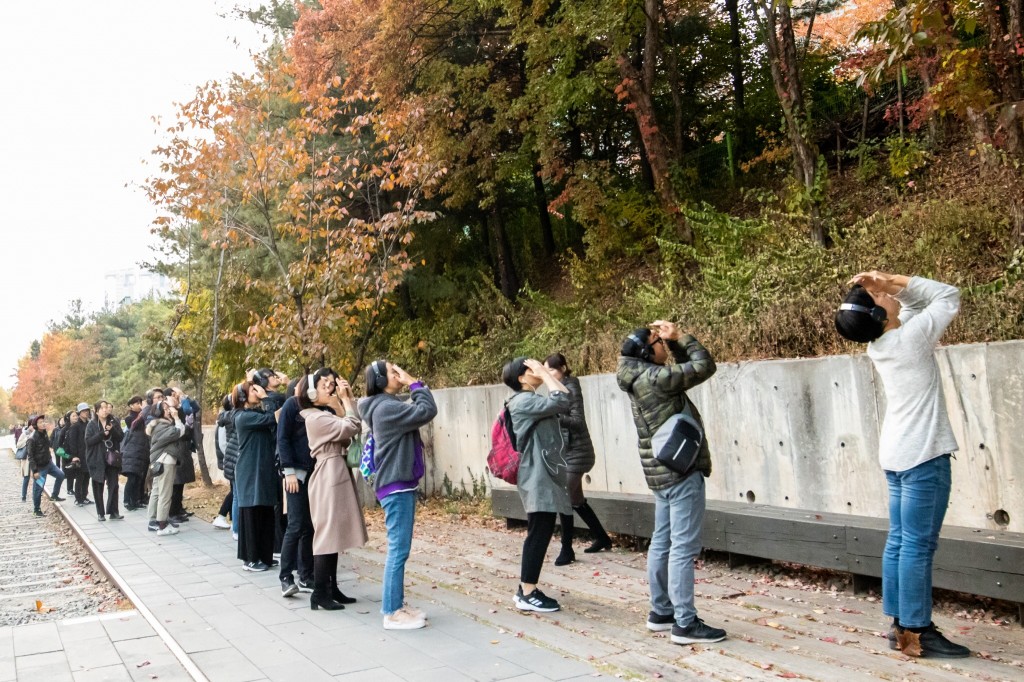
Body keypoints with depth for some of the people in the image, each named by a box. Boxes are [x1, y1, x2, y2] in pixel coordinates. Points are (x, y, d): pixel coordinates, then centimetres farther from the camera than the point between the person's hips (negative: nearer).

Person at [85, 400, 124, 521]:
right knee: (98, 487, 5)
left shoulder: (113, 422, 7)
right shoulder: (92, 424, -1)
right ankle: (100, 513, 12)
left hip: (111, 459, 2)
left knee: (113, 485, 0)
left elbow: (121, 437, 1)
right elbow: (88, 441, -10)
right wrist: (102, 434, -21)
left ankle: (113, 511, 5)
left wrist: (112, 430, -17)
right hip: (97, 460, -2)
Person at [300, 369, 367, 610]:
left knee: (333, 536, 11)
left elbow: (352, 430, 10)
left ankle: (331, 589, 16)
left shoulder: (327, 414, 18)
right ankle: (319, 594, -2)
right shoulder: (315, 417, -13)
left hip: (337, 475, 10)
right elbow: (351, 428, -20)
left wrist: (348, 399, 7)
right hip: (329, 476, -10)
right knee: (327, 535, -7)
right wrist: (346, 400, -11)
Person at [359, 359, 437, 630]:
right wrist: (415, 383, -11)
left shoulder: (388, 406, 16)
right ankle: (392, 613, 0)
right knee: (398, 550, -6)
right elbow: (427, 411, -21)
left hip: (401, 484, 11)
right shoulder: (386, 407, -17)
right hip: (395, 486, -11)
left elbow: (418, 413, 16)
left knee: (399, 549, 14)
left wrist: (413, 388, 8)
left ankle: (397, 605, 21)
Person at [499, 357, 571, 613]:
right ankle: (528, 595, -2)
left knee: (540, 534, 12)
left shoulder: (533, 400, 20)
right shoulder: (523, 401, -14)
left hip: (546, 476, 11)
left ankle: (526, 589, 19)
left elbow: (565, 401, 17)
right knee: (538, 535, -8)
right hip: (537, 478, -11)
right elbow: (561, 401, -22)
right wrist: (545, 374, -15)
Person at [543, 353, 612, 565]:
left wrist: (553, 416, -32)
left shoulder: (571, 389, -14)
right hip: (565, 452, 9)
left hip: (575, 453, -9)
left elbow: (578, 421, -21)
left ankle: (567, 550, 0)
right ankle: (602, 538, 30)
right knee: (576, 500, 16)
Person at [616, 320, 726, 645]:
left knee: (662, 543, 14)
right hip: (681, 471, -10)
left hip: (662, 471, 10)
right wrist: (680, 336, -4)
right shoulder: (656, 378, -18)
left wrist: (673, 339, 7)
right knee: (684, 548, -6)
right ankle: (685, 623, -2)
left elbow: (685, 364, 20)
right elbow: (704, 366, -13)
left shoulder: (645, 378, 10)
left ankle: (661, 612, 23)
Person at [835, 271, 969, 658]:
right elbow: (949, 296, -3)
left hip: (898, 454, 8)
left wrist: (892, 286, 3)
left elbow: (913, 305, 20)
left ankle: (900, 626, 17)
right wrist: (894, 281, -7)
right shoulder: (911, 338, -16)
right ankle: (916, 633, 2)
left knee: (899, 542, 10)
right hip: (923, 454, -8)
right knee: (918, 546, -4)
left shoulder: (878, 344, 5)